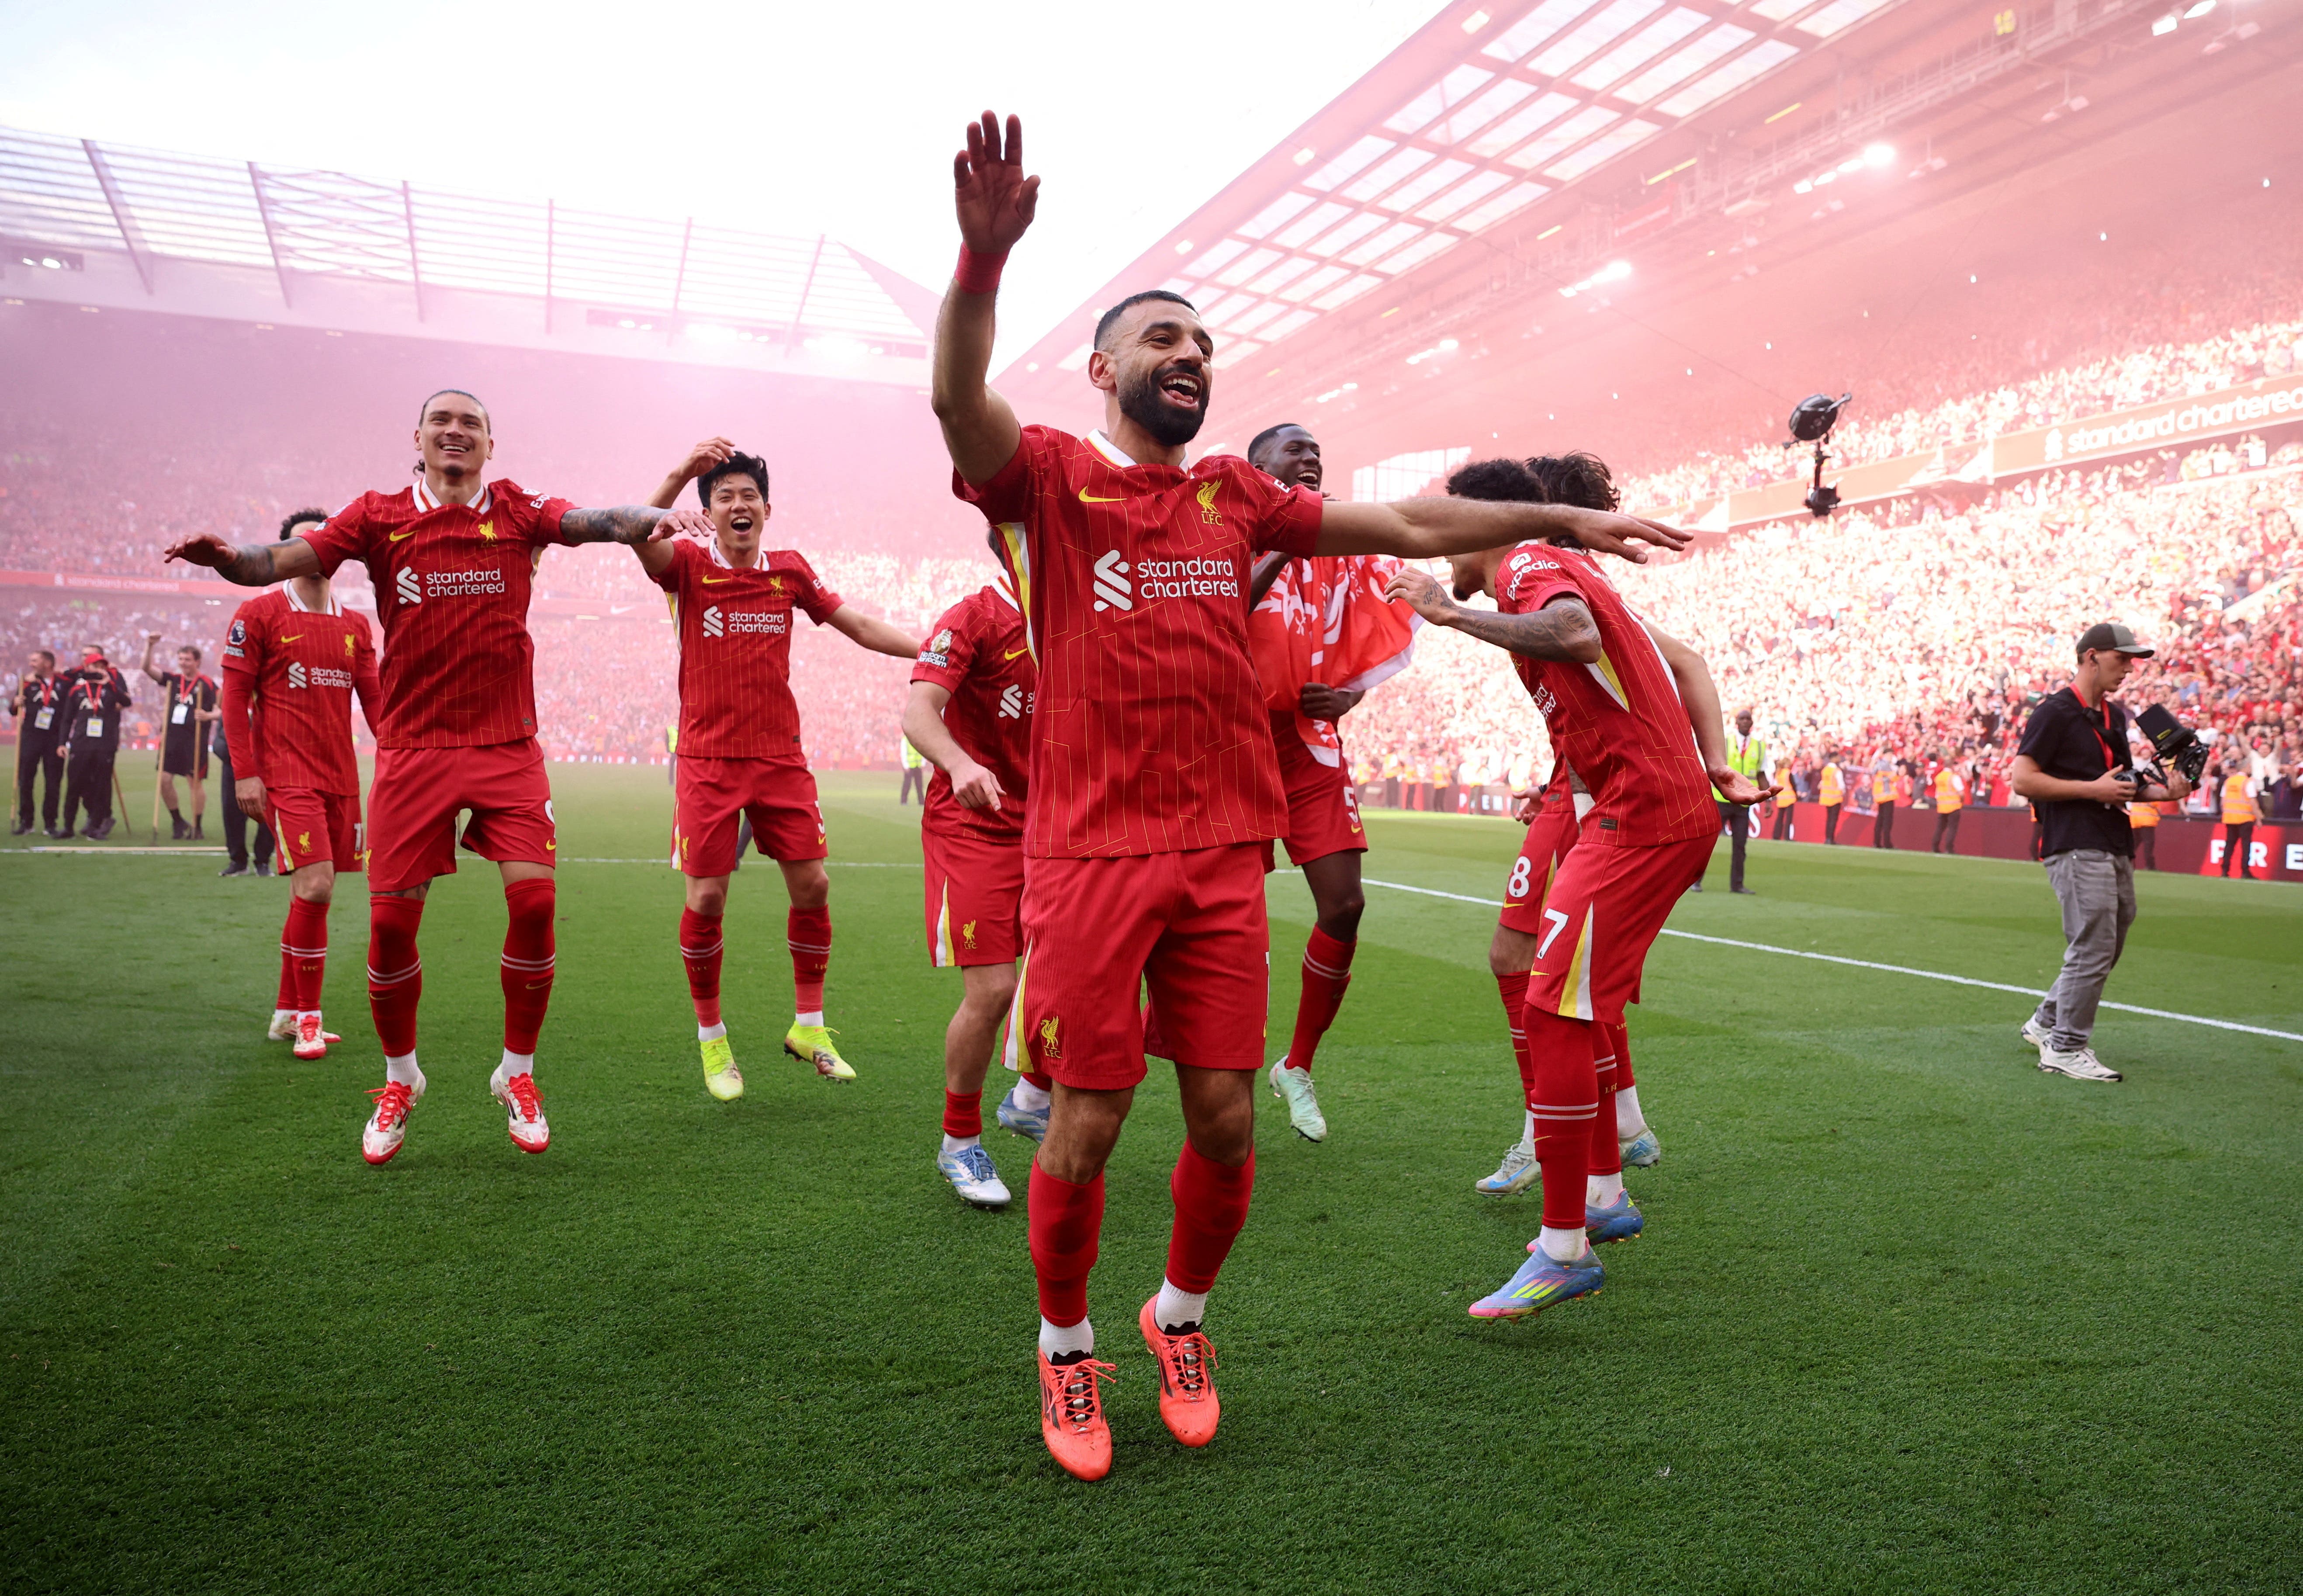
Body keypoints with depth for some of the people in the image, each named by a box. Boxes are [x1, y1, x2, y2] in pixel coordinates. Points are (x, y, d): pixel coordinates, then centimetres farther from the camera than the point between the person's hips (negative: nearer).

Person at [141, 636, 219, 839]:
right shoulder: (173, 679, 11)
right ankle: (178, 823, 17)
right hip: (171, 738, 5)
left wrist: (209, 716, -26)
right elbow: (148, 668, 7)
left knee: (195, 782, 0)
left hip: (195, 740, -5)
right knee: (165, 780, 3)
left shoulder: (207, 684, -3)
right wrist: (150, 646, -5)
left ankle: (197, 827, 9)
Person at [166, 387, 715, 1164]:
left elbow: (596, 521, -12)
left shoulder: (518, 511, 5)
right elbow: (285, 558, -4)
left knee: (534, 899, -11)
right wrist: (225, 556, -26)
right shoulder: (380, 517, 5)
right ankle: (399, 1079, 24)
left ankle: (517, 1075, 11)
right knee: (391, 918, 0)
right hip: (413, 747, 0)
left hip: (507, 744, 0)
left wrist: (655, 518, -32)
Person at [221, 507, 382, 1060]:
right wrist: (244, 774, -8)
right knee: (315, 887, -15)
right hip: (288, 776, -5)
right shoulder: (258, 614, -1)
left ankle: (287, 1012, 22)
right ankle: (307, 1018, -1)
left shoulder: (355, 626, 13)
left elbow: (374, 699, 13)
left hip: (341, 776, 5)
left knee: (315, 892, 9)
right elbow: (235, 696, -3)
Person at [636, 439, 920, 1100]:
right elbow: (638, 535, -21)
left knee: (812, 885, 1)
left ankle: (808, 1026, 19)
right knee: (706, 897, -3)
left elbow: (859, 626, 13)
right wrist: (683, 471, -30)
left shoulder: (790, 571, 8)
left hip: (780, 758, 3)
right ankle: (711, 1038, 16)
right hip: (708, 760, -3)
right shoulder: (689, 567, 0)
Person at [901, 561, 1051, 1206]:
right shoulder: (974, 617, -10)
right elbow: (918, 713, -23)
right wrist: (959, 765, -43)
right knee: (992, 991, -11)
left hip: (1047, 828, 6)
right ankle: (960, 1144, 13)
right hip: (972, 824, -6)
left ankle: (1033, 1098, 23)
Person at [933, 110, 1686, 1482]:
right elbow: (959, 404, -19)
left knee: (1226, 1122, 6)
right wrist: (986, 254, -36)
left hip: (1226, 852, 4)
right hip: (1092, 854, -4)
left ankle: (1182, 1319, 33)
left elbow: (1410, 524, 20)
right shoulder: (1053, 478, 2)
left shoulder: (1236, 496, 15)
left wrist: (1563, 518, 20)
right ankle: (1068, 1350, 26)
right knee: (1086, 1126, 0)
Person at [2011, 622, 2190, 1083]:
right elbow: (2023, 780, -14)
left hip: (2116, 849, 9)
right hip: (2078, 850, -9)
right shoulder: (2055, 712, -8)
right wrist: (2094, 789, -17)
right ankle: (2066, 1048, -1)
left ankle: (2046, 1023, 28)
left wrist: (2163, 791, 8)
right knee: (2093, 948, -10)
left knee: (2105, 951, 13)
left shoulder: (2115, 716, 19)